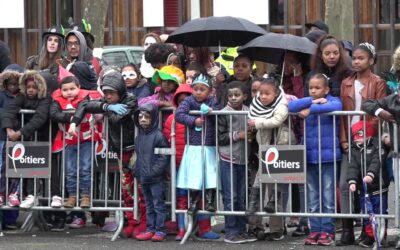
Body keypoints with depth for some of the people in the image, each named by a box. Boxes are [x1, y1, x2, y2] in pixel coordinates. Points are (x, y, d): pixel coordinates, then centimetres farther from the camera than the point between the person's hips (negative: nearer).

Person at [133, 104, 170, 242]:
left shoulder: (158, 135, -12)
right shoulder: (139, 136, 11)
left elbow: (164, 157, -14)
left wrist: (153, 172, -17)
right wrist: (137, 170, 10)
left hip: (156, 178, -8)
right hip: (143, 178, 8)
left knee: (158, 204, -2)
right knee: (149, 205, 14)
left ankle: (160, 230, 1)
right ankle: (150, 229, 20)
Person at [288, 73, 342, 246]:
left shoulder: (333, 100, -1)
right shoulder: (307, 102, 10)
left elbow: (336, 106, -24)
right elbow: (291, 106, -6)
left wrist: (311, 109, -20)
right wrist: (312, 101, -14)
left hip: (328, 156, -4)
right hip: (309, 156, 4)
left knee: (328, 197, 0)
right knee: (313, 198, 9)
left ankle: (327, 231, 6)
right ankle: (315, 230, 14)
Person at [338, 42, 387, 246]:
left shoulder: (378, 83, 0)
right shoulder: (346, 84, 12)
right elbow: (342, 114, 9)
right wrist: (344, 140, -1)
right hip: (349, 141, 4)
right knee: (344, 184, -2)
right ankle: (347, 231, 1)